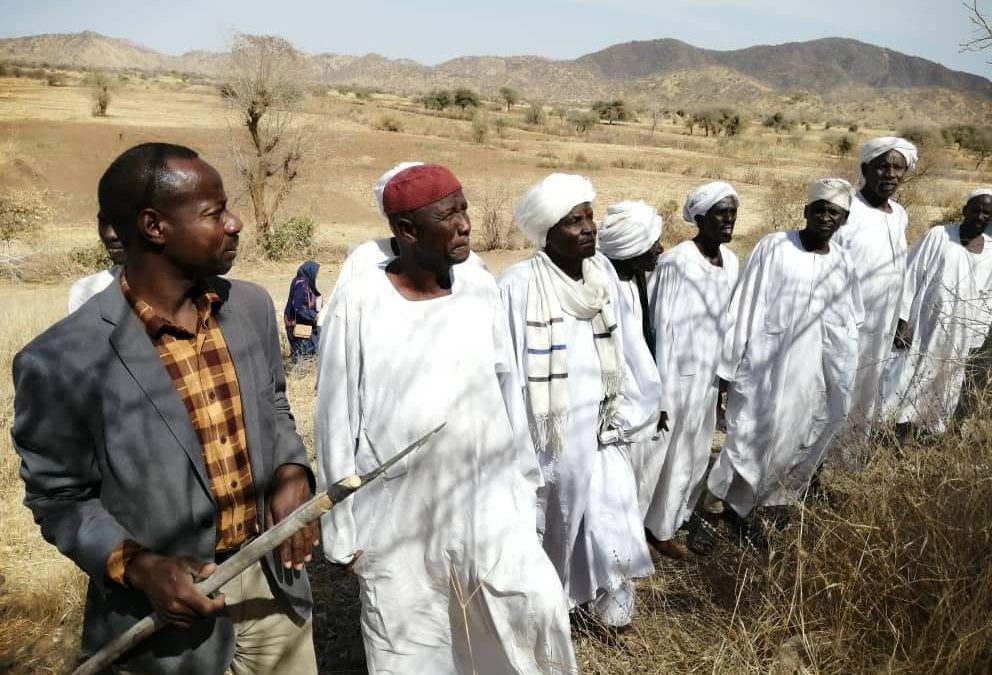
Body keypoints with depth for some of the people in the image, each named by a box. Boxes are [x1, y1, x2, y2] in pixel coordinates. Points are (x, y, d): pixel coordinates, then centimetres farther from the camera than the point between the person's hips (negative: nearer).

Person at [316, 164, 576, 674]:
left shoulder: (480, 287, -2)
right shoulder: (361, 301, -12)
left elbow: (506, 388, 8)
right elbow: (338, 419, -7)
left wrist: (522, 474, 12)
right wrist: (343, 526, -3)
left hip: (485, 500, 3)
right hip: (398, 516, -2)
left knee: (539, 606, 2)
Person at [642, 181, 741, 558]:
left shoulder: (731, 261, 2)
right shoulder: (675, 263, -21)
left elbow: (726, 318, 11)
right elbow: (663, 327, -19)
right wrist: (661, 389, -17)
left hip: (710, 372, 7)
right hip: (680, 374, -7)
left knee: (696, 448, 21)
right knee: (671, 450, 8)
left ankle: (679, 513, 42)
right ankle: (659, 525, 27)